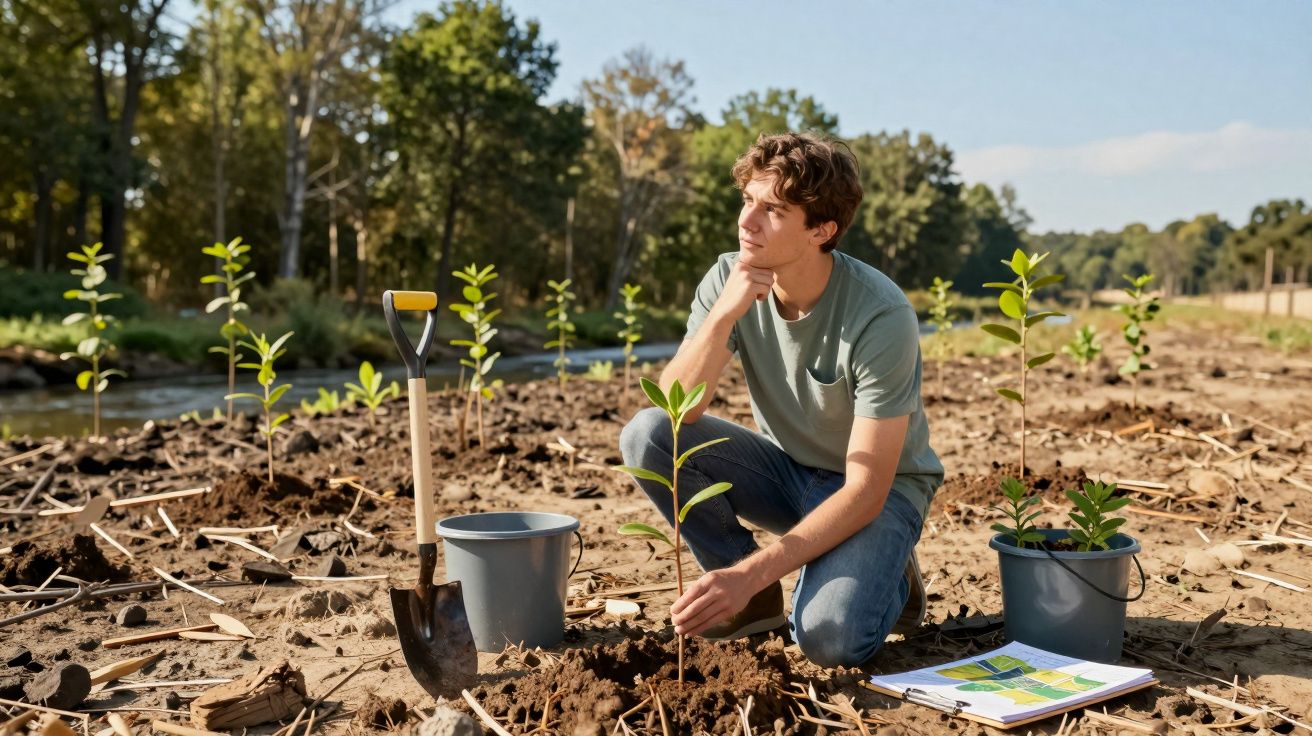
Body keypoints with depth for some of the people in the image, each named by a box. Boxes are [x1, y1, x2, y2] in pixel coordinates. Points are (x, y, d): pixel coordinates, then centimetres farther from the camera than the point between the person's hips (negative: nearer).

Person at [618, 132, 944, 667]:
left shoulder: (882, 317, -28)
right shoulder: (728, 280, -14)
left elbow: (866, 489, -28)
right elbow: (674, 413, -21)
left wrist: (751, 571, -37)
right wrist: (724, 314, -36)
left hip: (878, 490, -5)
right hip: (784, 468, 5)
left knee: (828, 637, -32)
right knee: (645, 435, -20)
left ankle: (886, 577, 6)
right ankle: (755, 600, -2)